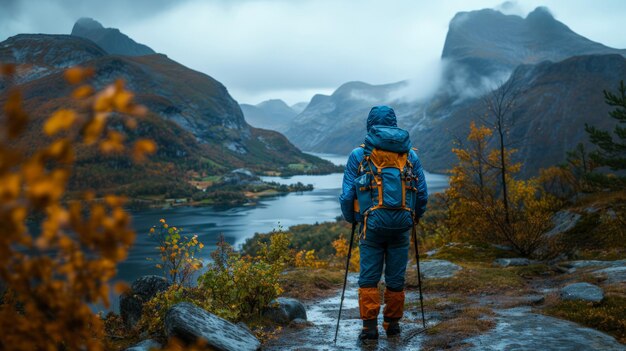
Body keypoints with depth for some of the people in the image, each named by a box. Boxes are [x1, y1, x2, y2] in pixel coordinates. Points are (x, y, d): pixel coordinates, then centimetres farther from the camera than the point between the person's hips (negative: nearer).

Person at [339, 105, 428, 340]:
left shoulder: (358, 155, -2)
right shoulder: (410, 155, 3)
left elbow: (347, 194, -3)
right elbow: (422, 193, 3)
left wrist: (351, 219, 13)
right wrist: (414, 217, 19)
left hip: (371, 227, -1)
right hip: (401, 228, 2)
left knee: (368, 278, 8)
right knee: (396, 279, 12)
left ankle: (370, 327, 6)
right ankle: (392, 323, 23)